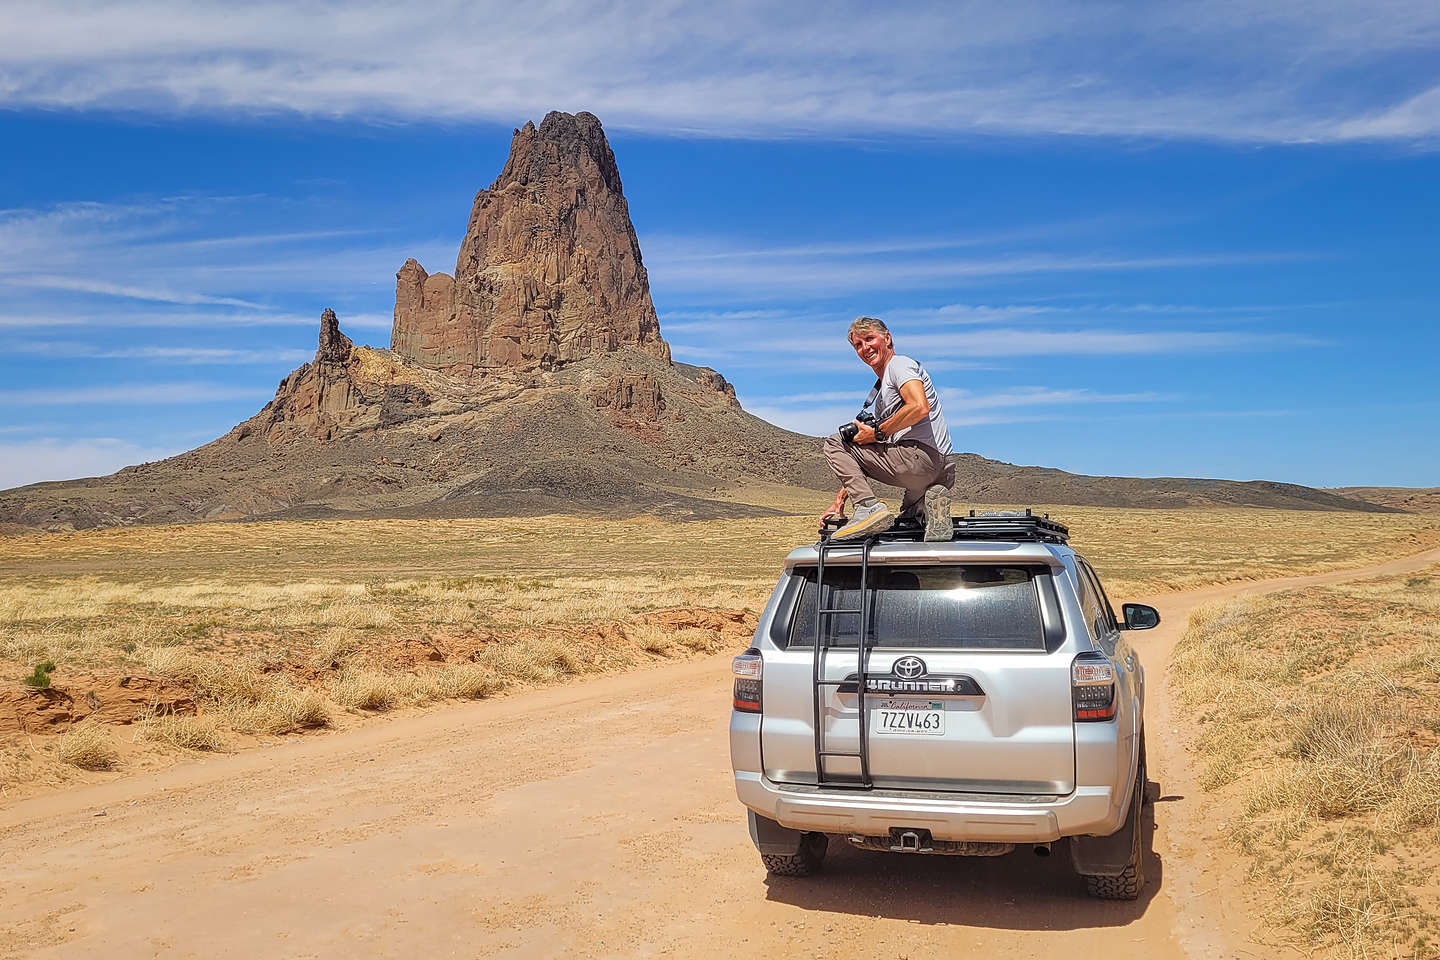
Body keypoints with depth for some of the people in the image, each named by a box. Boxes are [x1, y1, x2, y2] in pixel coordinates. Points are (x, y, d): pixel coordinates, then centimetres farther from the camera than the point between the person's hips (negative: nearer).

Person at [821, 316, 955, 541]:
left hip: (920, 454, -10)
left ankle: (868, 506, -16)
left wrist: (877, 432, -11)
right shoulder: (880, 389, 30)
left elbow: (920, 408, -21)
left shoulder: (899, 364, 1)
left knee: (835, 442, -1)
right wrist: (841, 497, 23)